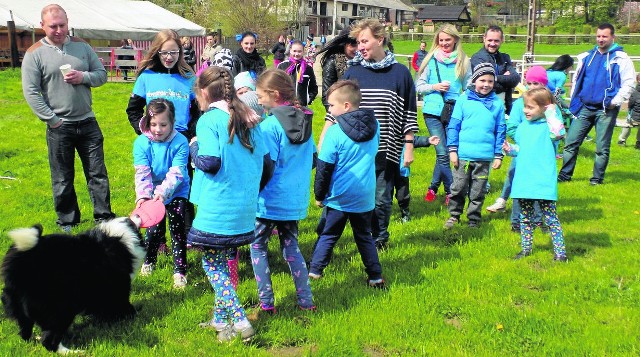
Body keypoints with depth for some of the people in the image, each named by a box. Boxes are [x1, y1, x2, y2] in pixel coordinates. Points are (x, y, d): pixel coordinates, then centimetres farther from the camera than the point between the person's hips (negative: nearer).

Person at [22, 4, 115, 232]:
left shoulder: (82, 46, 6)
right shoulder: (35, 54, -4)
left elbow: (102, 74, 9)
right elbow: (31, 92, -8)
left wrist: (83, 77, -12)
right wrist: (52, 120, -12)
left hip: (87, 123, 3)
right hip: (59, 127, -2)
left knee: (97, 173, 6)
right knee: (63, 179, 9)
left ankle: (104, 217, 15)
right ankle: (67, 222, 22)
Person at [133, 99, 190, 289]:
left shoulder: (180, 142, -20)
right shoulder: (141, 143, -14)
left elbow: (176, 173, -27)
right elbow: (142, 173, -21)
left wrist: (162, 192, -41)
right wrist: (143, 196, -36)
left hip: (176, 192, -1)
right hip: (152, 193, 2)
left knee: (177, 228, -5)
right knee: (155, 228, 1)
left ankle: (180, 270, 5)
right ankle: (149, 261, 30)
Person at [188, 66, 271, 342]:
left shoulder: (209, 120, -10)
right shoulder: (248, 120, 11)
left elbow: (210, 162, -20)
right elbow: (266, 163, 11)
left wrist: (194, 146, 0)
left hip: (217, 209, -7)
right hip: (245, 208, 7)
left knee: (211, 263, 4)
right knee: (225, 261, 18)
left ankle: (239, 322, -2)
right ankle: (221, 318, 26)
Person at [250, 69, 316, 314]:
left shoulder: (270, 125, -17)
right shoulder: (304, 120, 4)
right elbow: (312, 159, 13)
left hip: (270, 199, -6)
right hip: (297, 199, 6)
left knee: (258, 247, 10)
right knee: (291, 247, 18)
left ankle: (266, 302, 11)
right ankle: (306, 300, 18)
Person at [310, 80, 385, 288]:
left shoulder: (335, 132, -14)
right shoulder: (374, 126, 1)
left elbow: (324, 168, -10)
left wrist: (319, 195, 2)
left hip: (339, 197, -4)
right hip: (365, 196, 4)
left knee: (327, 236, 11)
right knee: (364, 236, 17)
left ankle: (314, 271, 14)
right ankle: (376, 277, 19)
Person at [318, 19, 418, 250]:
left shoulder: (400, 73, 2)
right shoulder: (353, 72, 5)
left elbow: (409, 115, 4)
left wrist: (409, 148, 0)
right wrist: (323, 141, 2)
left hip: (386, 151, -1)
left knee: (382, 199, 7)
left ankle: (380, 238, 28)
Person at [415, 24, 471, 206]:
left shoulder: (463, 61, 8)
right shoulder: (431, 59, 5)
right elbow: (419, 86, 6)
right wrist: (435, 87, -11)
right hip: (433, 112, -1)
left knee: (443, 153, 6)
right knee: (443, 154, -5)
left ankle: (433, 188, 22)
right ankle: (450, 191, 8)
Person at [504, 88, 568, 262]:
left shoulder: (548, 126, -6)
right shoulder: (523, 127, 12)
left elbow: (557, 132, -31)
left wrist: (551, 113, -18)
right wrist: (510, 149, 3)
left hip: (543, 181, -6)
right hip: (523, 181, 6)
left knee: (550, 217, -1)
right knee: (525, 217, 15)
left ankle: (560, 251, 7)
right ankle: (526, 248, 28)